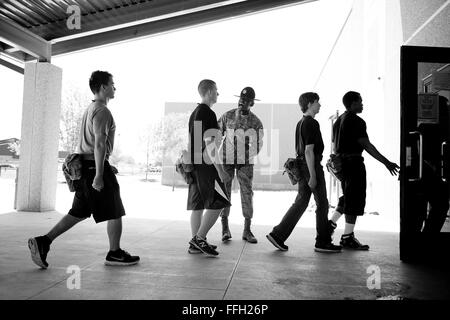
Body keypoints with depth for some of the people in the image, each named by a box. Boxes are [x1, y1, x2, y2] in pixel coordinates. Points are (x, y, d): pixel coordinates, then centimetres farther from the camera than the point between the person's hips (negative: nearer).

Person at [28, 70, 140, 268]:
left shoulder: (89, 109, 20)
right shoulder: (102, 111, -12)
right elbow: (99, 144, -21)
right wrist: (99, 175, -24)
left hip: (85, 165, 10)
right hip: (95, 166, -10)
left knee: (78, 213, 14)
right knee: (115, 212, 3)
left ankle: (43, 241, 9)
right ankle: (115, 254, 15)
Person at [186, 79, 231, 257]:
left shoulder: (194, 113, 18)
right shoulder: (208, 113, -12)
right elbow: (209, 144, -19)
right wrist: (220, 170, -18)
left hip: (195, 165, 10)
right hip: (206, 166, -10)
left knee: (198, 205, 10)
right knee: (218, 203, -3)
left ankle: (195, 244, 15)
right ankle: (199, 238, -1)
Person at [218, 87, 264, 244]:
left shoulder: (256, 122, -2)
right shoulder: (227, 116, -1)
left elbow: (258, 144, 5)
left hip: (245, 161, 0)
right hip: (226, 159, 0)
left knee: (247, 193, -3)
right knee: (224, 191, -1)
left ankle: (247, 231, 6)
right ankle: (225, 228, 10)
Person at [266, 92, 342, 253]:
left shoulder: (300, 123, 16)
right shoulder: (311, 123, -13)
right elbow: (309, 151, -20)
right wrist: (313, 175, -20)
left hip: (302, 166, 9)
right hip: (312, 167, -9)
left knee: (301, 202, 11)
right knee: (322, 204, 2)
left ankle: (278, 234, 9)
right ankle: (323, 242, 12)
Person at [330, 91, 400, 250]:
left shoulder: (338, 120, 16)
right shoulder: (357, 121, -12)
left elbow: (335, 146, 19)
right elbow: (367, 145, -17)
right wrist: (386, 163, -15)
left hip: (341, 162, 9)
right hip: (354, 163, -9)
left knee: (348, 197, 20)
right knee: (355, 199, -2)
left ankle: (331, 224, 16)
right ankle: (348, 237, 3)